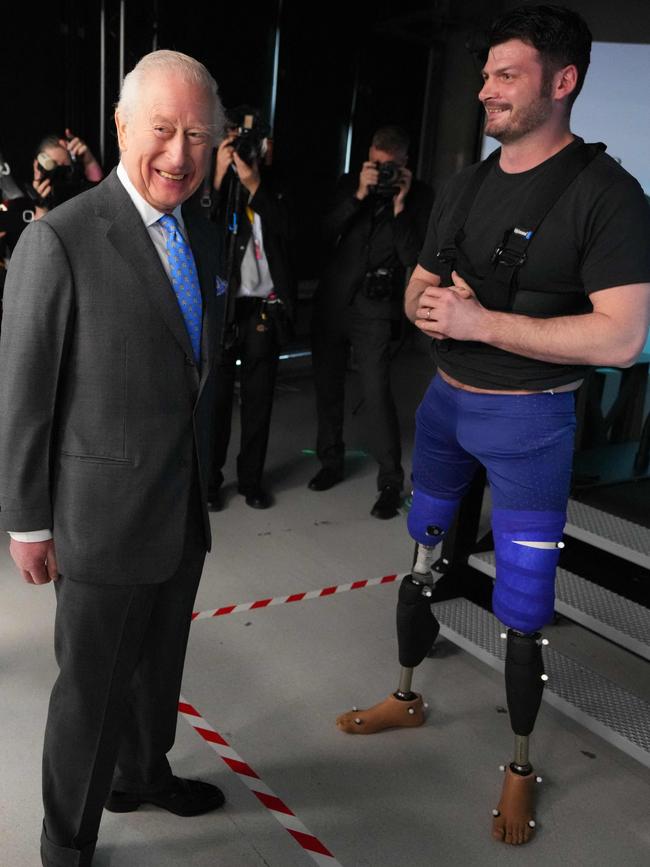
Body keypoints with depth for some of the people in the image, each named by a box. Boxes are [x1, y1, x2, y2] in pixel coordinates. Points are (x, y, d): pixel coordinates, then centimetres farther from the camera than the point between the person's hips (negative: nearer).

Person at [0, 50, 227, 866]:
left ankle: (143, 773, 51)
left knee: (158, 667, 24)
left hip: (184, 510, 7)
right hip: (102, 515, -6)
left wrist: (200, 477, 16)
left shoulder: (202, 235, 5)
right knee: (93, 686, 11)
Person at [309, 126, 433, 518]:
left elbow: (414, 258, -10)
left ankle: (391, 483, -2)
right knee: (327, 385, 11)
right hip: (331, 301, 5)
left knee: (377, 394, -11)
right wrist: (358, 196, -12)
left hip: (374, 310, -4)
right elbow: (327, 233, -3)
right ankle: (331, 461, 29)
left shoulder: (419, 196, -2)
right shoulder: (350, 184, 9)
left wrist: (400, 206, -17)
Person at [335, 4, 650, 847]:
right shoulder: (464, 186, 6)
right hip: (446, 399, 7)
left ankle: (520, 763, 25)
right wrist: (427, 303, -12)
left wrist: (481, 319, -26)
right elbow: (418, 292, 14)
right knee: (421, 557, 18)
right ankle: (407, 695, 41)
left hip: (530, 419, -6)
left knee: (524, 601, 3)